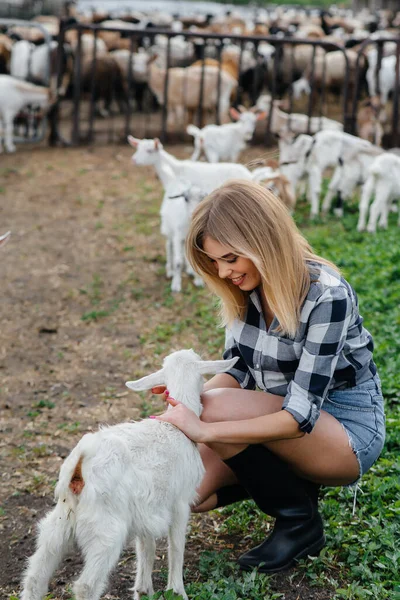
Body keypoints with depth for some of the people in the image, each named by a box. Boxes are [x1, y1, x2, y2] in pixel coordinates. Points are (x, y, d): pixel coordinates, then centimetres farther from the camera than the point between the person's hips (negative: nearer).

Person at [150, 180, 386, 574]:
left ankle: (299, 523, -9)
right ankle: (292, 480, 9)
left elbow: (301, 415, -30)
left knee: (220, 409, -30)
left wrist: (206, 430, -35)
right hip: (279, 418, 7)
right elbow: (238, 371, 3)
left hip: (348, 429, -6)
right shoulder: (246, 288, -6)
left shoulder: (327, 297, -27)